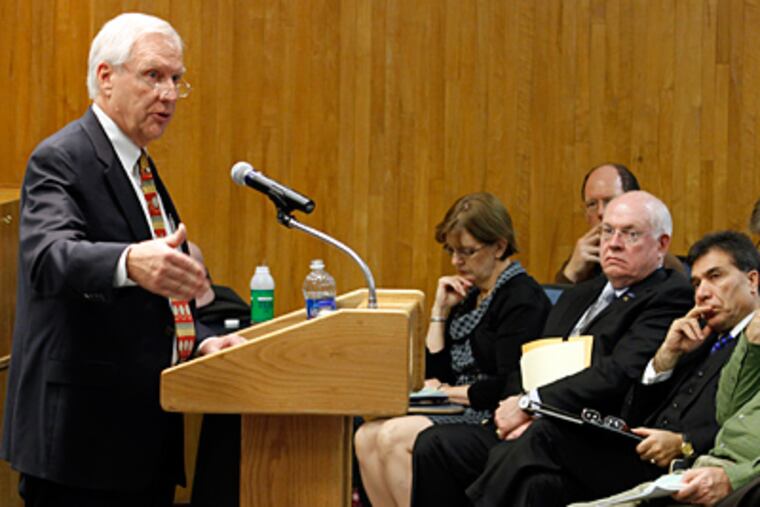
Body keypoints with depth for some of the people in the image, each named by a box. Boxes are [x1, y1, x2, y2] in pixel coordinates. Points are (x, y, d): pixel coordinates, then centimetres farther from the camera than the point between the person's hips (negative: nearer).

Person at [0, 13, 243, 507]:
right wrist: (131, 262, -50)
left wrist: (199, 343, 8)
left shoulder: (140, 168, 18)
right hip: (86, 436, -9)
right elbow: (49, 258, -31)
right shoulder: (60, 160, -11)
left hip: (149, 428, 9)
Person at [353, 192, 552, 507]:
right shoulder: (470, 297, 17)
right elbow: (437, 375, 16)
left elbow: (510, 386, -18)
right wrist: (440, 311, 9)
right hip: (460, 412, 9)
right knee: (367, 437, -11)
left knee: (394, 437, -24)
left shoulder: (522, 299, -10)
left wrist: (451, 392, -7)